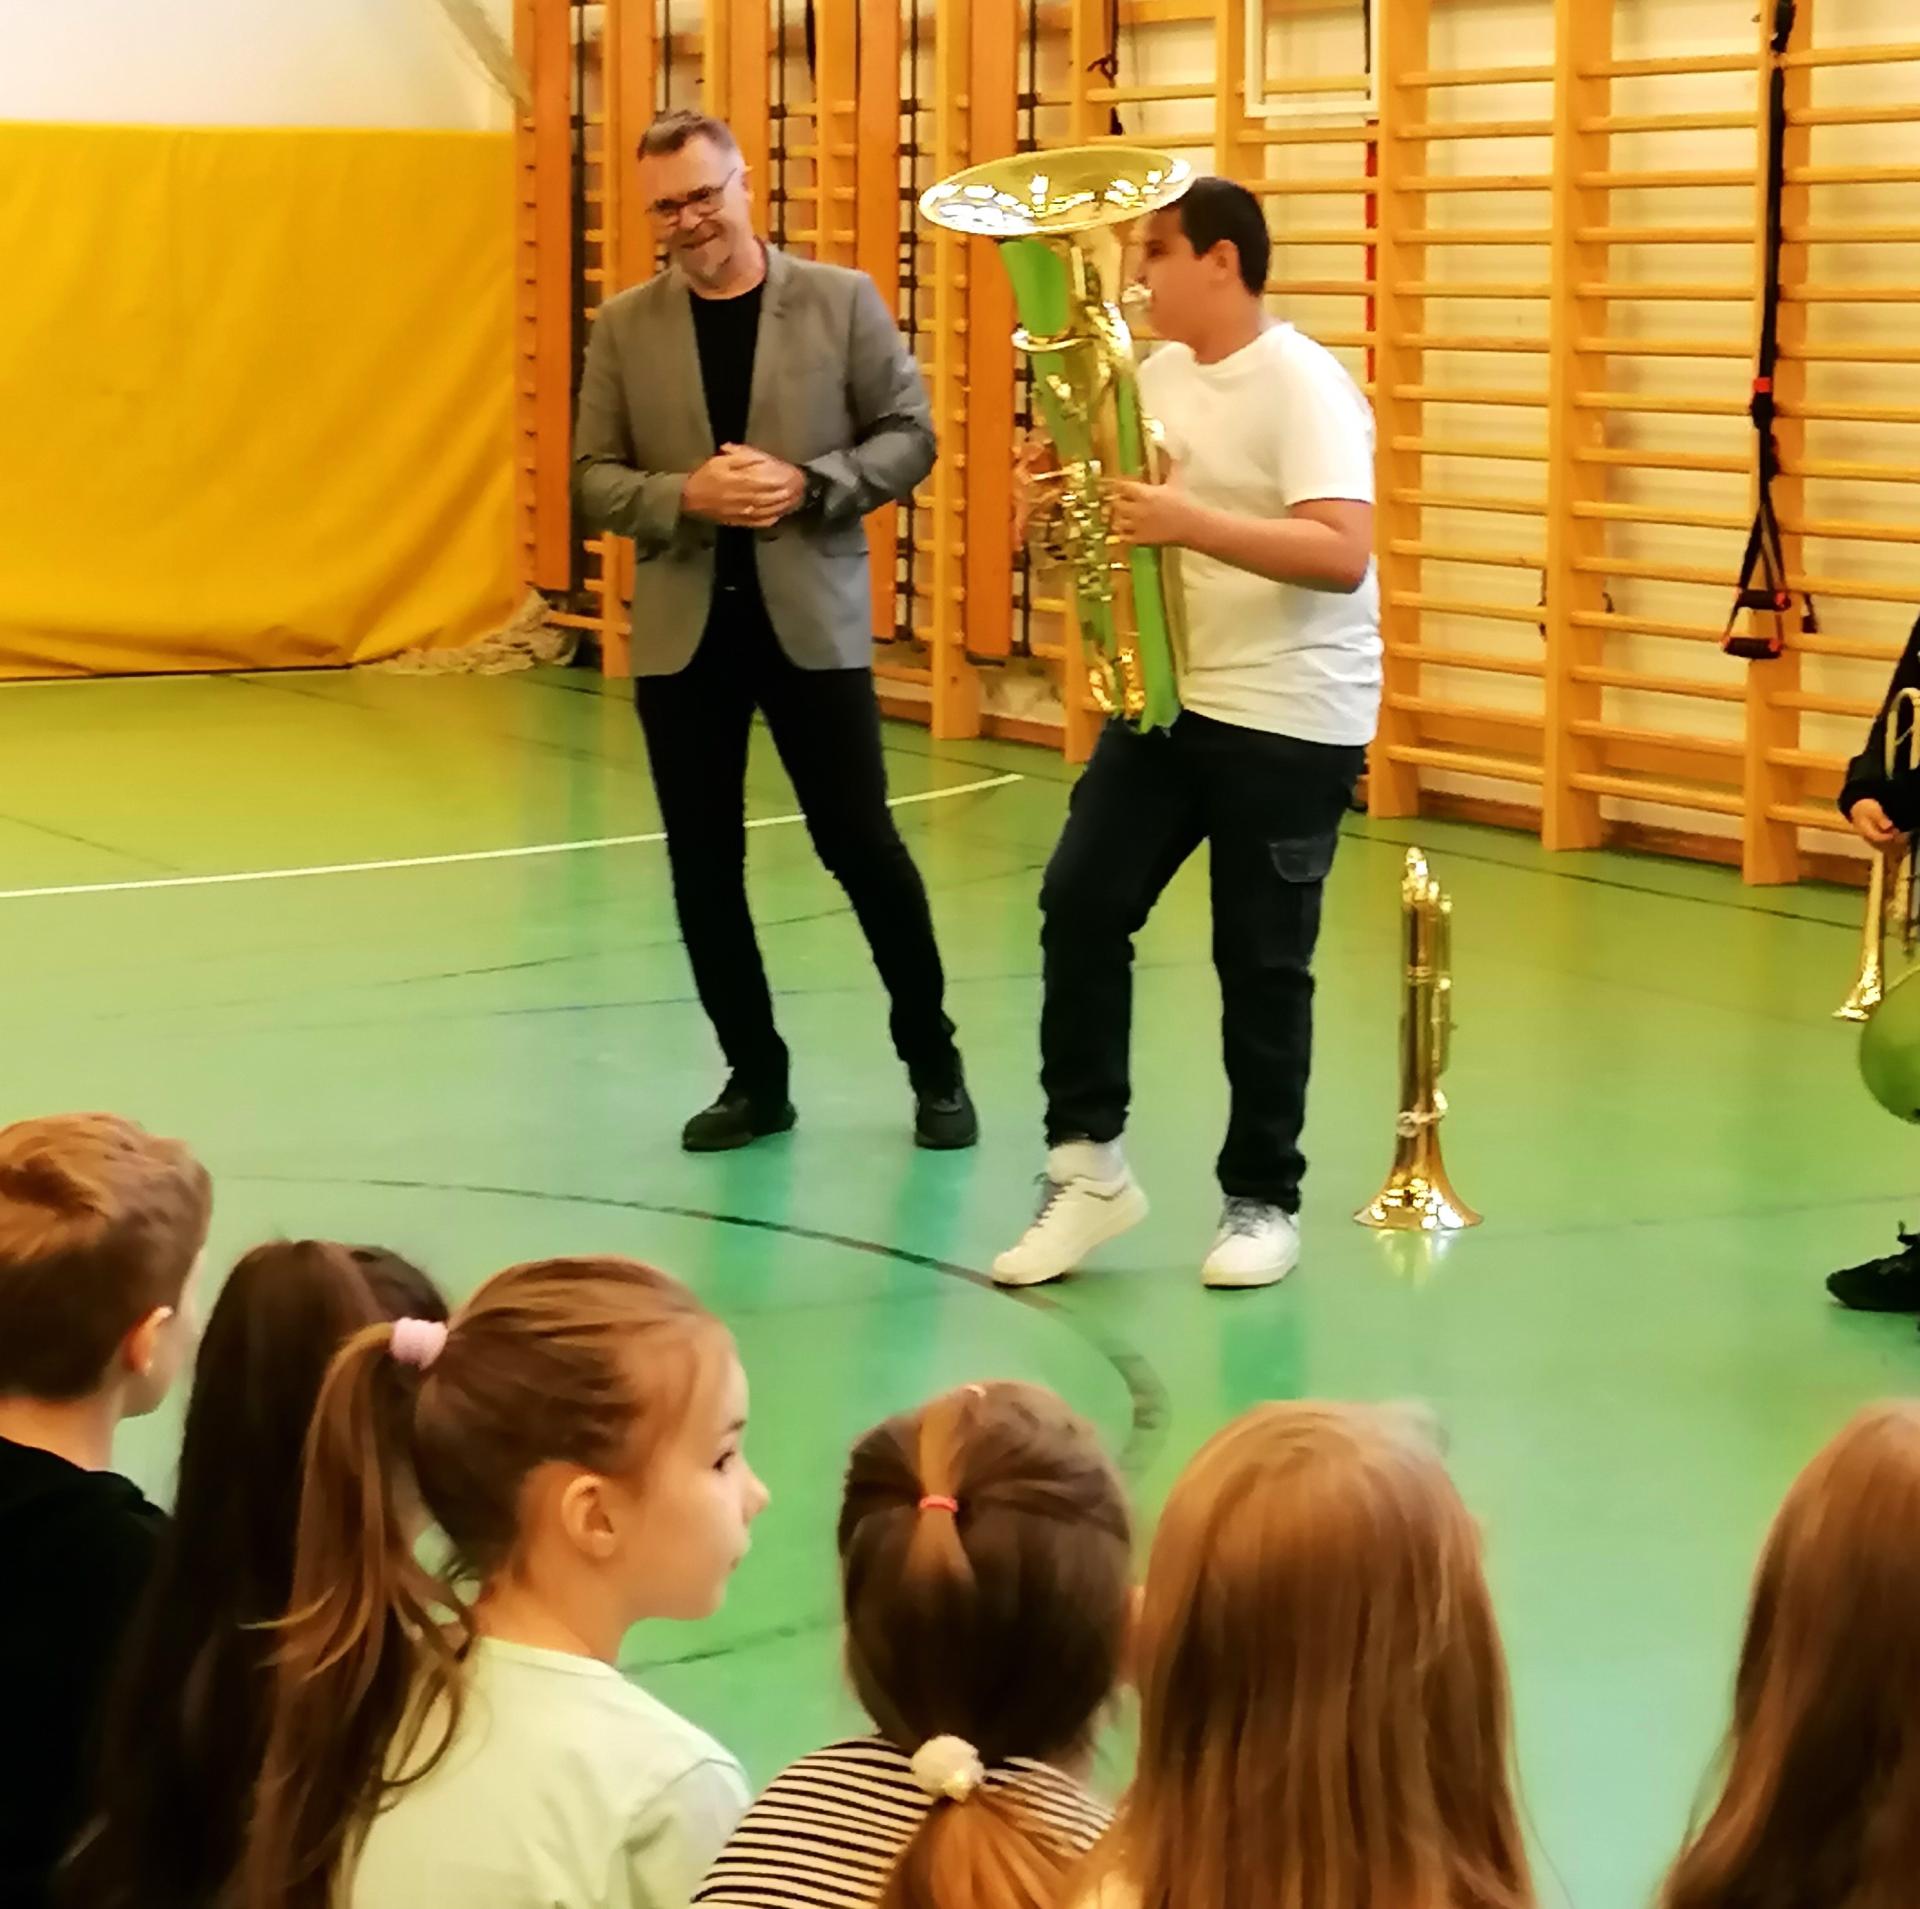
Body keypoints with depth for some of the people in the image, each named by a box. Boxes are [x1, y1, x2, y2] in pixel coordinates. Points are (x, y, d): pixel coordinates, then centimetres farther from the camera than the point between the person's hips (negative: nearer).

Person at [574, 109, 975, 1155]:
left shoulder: (841, 299, -2)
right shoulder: (624, 325, 3)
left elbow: (909, 436, 0)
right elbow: (593, 480, 3)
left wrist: (807, 483, -16)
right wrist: (687, 494, -16)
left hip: (810, 618, -2)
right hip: (682, 630, 2)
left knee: (860, 844, 0)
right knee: (703, 864, 6)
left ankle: (934, 1063, 17)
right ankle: (755, 1077, 20)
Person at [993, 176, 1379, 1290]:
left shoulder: (1304, 386, -16)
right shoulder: (1158, 375, 9)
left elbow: (1343, 555, -27)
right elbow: (1124, 507, 19)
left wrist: (1189, 524, -31)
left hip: (1289, 719, -7)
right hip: (1169, 694, 7)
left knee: (1261, 962, 0)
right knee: (1081, 905, -1)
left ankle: (1265, 1200, 13)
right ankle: (1088, 1161, 8)